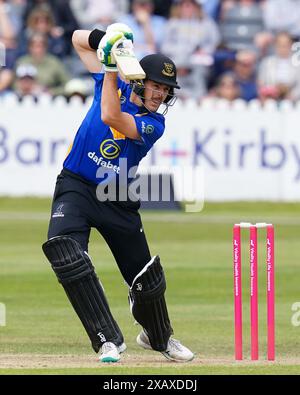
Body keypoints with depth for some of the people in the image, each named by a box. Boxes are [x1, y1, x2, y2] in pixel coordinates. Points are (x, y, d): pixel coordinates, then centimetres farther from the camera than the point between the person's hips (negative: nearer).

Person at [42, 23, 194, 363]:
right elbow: (79, 39, 7)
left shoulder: (154, 125, -10)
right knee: (62, 246, -30)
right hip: (76, 188, 0)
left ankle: (157, 336, 42)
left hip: (118, 201, 0)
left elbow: (111, 117, -30)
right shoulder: (115, 87, -1)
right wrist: (107, 38, -13)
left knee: (147, 277, 7)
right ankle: (108, 339, -29)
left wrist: (112, 68, -28)